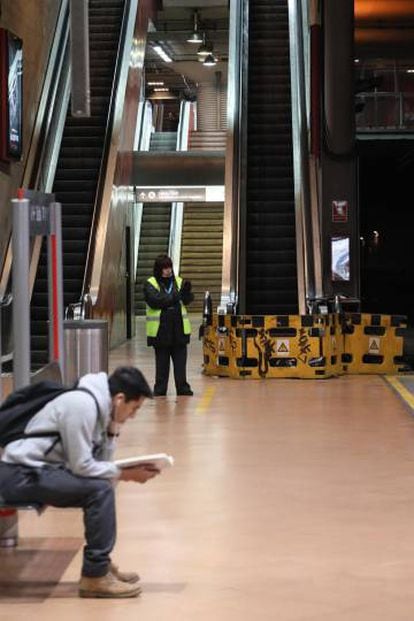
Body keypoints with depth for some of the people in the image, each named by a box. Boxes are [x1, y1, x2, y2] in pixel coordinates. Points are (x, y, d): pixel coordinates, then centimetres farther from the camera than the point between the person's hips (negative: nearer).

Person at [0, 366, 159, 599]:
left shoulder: (98, 405, 10)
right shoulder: (82, 405, -20)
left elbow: (98, 461, 9)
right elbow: (82, 465, -20)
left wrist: (113, 431, -2)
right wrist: (125, 474, -13)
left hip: (35, 469, 10)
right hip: (21, 475, -10)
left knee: (103, 483, 13)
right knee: (100, 489, -19)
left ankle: (99, 564, 18)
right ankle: (96, 576, -12)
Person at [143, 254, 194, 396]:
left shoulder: (179, 281, 9)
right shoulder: (150, 284, -1)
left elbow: (187, 300, 1)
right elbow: (154, 300, -16)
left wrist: (186, 292, -20)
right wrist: (174, 297, -15)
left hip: (179, 328, 3)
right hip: (160, 329, -3)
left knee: (180, 360, 5)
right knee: (162, 361, 5)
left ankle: (182, 387, 11)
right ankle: (160, 389, 12)